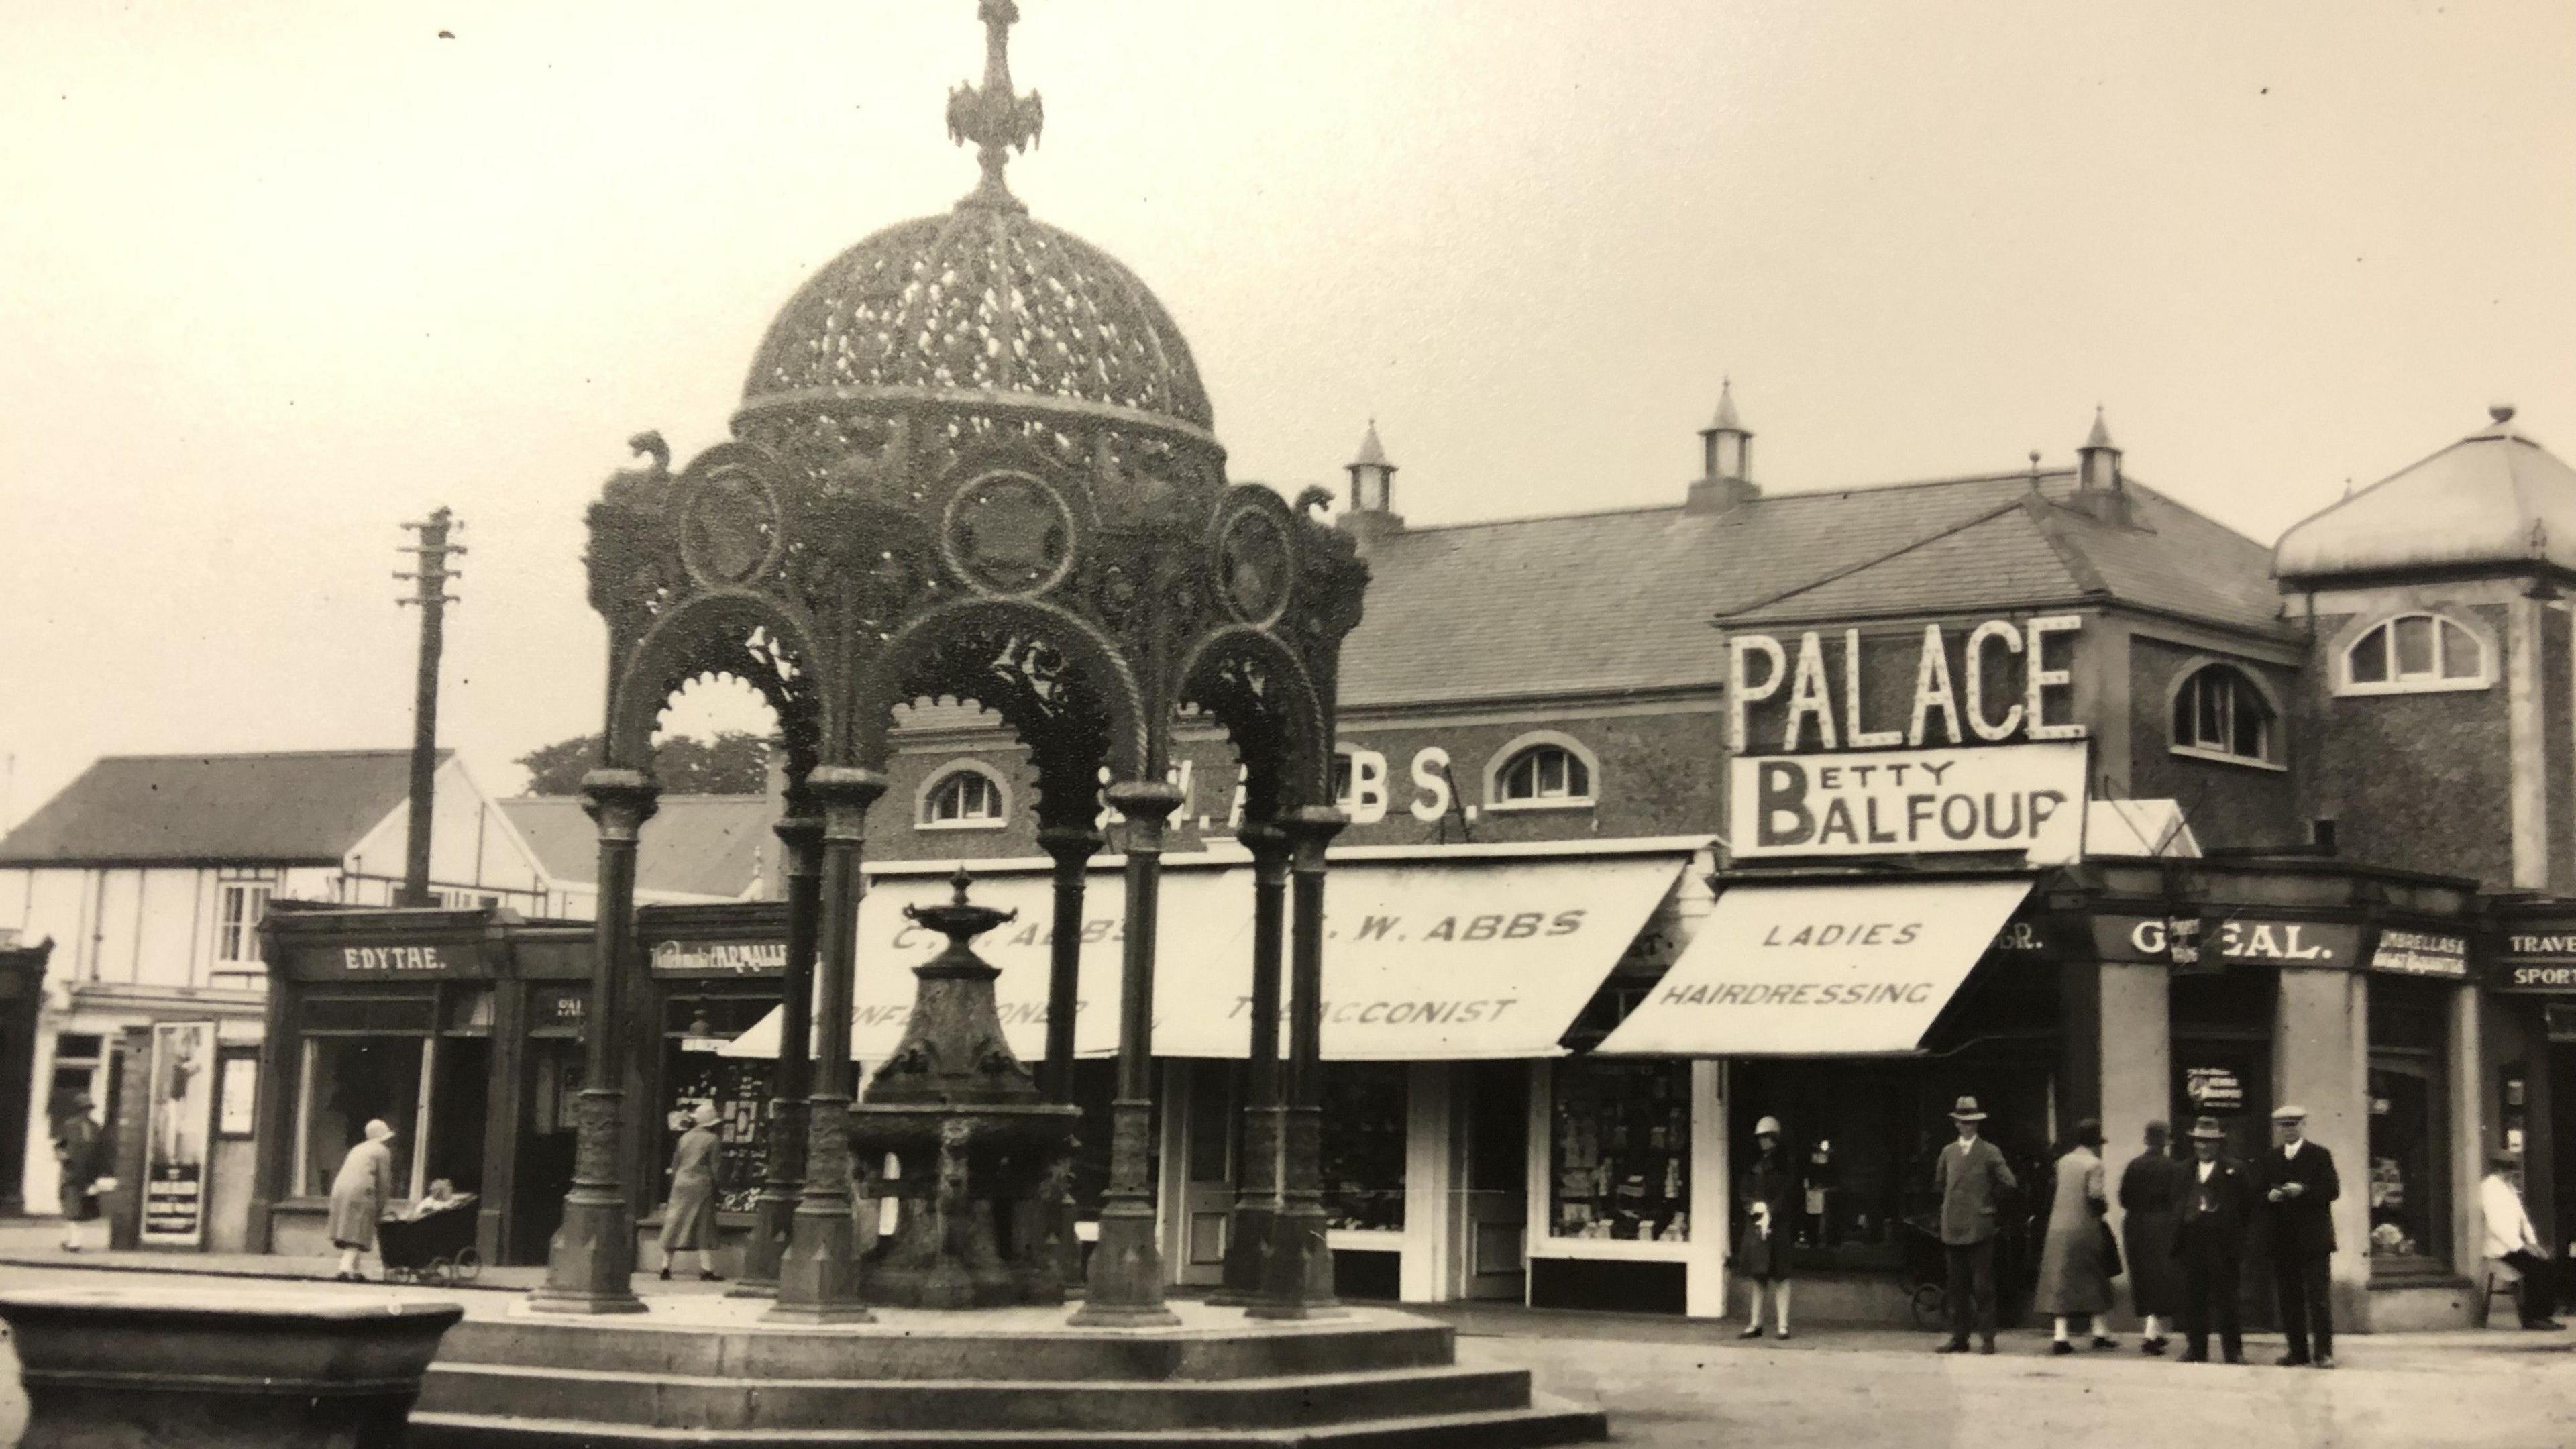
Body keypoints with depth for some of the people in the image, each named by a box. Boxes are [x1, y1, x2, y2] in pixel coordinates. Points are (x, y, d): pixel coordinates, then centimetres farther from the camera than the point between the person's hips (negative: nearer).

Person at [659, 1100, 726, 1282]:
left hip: (681, 1185, 4)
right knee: (704, 1227, 1)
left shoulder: (685, 1137, 8)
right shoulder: (713, 1140, -5)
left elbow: (675, 1164, 12)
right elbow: (716, 1167, -7)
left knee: (673, 1226, 7)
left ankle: (666, 1265, 5)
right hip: (702, 1187, -4)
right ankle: (707, 1268, -3)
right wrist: (716, 1189, 2)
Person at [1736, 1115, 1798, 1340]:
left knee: (1778, 1276, -5)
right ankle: (1755, 1324, 10)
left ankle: (1783, 1325, -3)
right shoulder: (1756, 1164, 14)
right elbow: (1743, 1194, 11)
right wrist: (1757, 1207, -7)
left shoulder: (1783, 1163, 0)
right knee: (1755, 1277, 5)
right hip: (1754, 1223, 5)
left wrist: (1769, 1213, -15)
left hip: (1777, 1226, -5)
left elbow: (1787, 1194, -7)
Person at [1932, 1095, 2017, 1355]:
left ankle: (1987, 1338, 0)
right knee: (1957, 1287, 6)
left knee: (1982, 1287, -4)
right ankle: (1959, 1338, 9)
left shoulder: (1990, 1153, 0)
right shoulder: (1948, 1153, 14)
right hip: (1952, 1228, 4)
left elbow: (2008, 1183, -3)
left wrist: (1990, 1202, 5)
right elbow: (1939, 1184, 26)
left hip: (1979, 1227, -4)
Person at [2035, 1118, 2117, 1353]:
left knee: (2060, 1281, 4)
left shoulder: (2064, 1161, 9)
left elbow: (2053, 1193, 10)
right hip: (2084, 1228, -5)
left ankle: (2060, 1334, -4)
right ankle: (2099, 1331, 16)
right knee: (2092, 1279, 10)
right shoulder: (2094, 1164, -10)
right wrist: (2104, 1208, 2)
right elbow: (2095, 1196, -19)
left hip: (2058, 1229, 5)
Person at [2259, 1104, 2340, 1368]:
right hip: (2283, 1242, 4)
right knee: (2289, 1299, 4)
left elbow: (2333, 1190, -5)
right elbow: (2261, 1193, 14)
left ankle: (2324, 1352, -2)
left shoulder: (2320, 1155, 2)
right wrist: (2270, 1196, -9)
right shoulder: (2269, 1159, 14)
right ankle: (2298, 1352, 9)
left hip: (2313, 1239, -4)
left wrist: (2303, 1191, -18)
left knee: (2319, 1297, -5)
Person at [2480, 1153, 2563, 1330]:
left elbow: (2522, 1219, 18)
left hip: (2517, 1245, 8)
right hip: (2502, 1249, -8)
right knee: (2535, 1266, -26)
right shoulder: (2489, 1187, -8)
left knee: (2548, 1262, -14)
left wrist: (2533, 1244, 2)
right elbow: (2495, 1224, -17)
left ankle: (2544, 1314, -13)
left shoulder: (2509, 1187, 19)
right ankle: (2531, 1317, -17)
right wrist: (2521, 1246, -21)